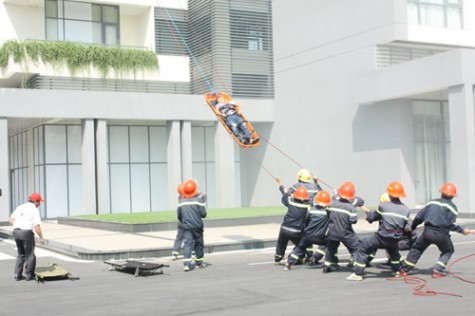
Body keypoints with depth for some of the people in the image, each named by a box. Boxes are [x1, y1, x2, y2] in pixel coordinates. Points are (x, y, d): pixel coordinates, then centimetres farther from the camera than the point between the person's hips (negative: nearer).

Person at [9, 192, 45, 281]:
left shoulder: (20, 207, 12)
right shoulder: (34, 210, -8)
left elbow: (11, 219, 11)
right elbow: (37, 226, -14)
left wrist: (17, 226, 12)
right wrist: (41, 237, -5)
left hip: (16, 231, 7)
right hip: (27, 232, -7)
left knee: (20, 254, 18)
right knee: (30, 255, 7)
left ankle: (17, 275, 16)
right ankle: (29, 275, 10)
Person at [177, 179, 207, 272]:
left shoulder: (181, 202, 2)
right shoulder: (198, 200, -8)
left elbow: (179, 215, 9)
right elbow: (203, 214, -12)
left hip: (186, 227, 2)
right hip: (197, 226, -2)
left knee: (187, 244, -3)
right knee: (199, 244, 13)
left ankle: (186, 264, -19)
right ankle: (199, 263, 25)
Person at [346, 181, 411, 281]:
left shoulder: (383, 206, -5)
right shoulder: (406, 209, 3)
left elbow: (372, 217, 9)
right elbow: (406, 228, 7)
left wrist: (367, 212, 30)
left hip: (382, 237, -5)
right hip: (396, 238, 5)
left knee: (363, 248, 5)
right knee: (393, 249, 38)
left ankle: (357, 274, -2)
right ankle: (396, 271, 36)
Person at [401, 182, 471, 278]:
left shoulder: (432, 202, 11)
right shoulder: (452, 207, -1)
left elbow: (419, 217, 11)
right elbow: (450, 224, -12)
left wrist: (412, 227, 25)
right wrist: (462, 230, -1)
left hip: (427, 232, 3)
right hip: (441, 234, -3)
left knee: (417, 248, 21)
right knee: (448, 251, 22)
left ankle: (404, 270, 19)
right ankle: (438, 270, 5)